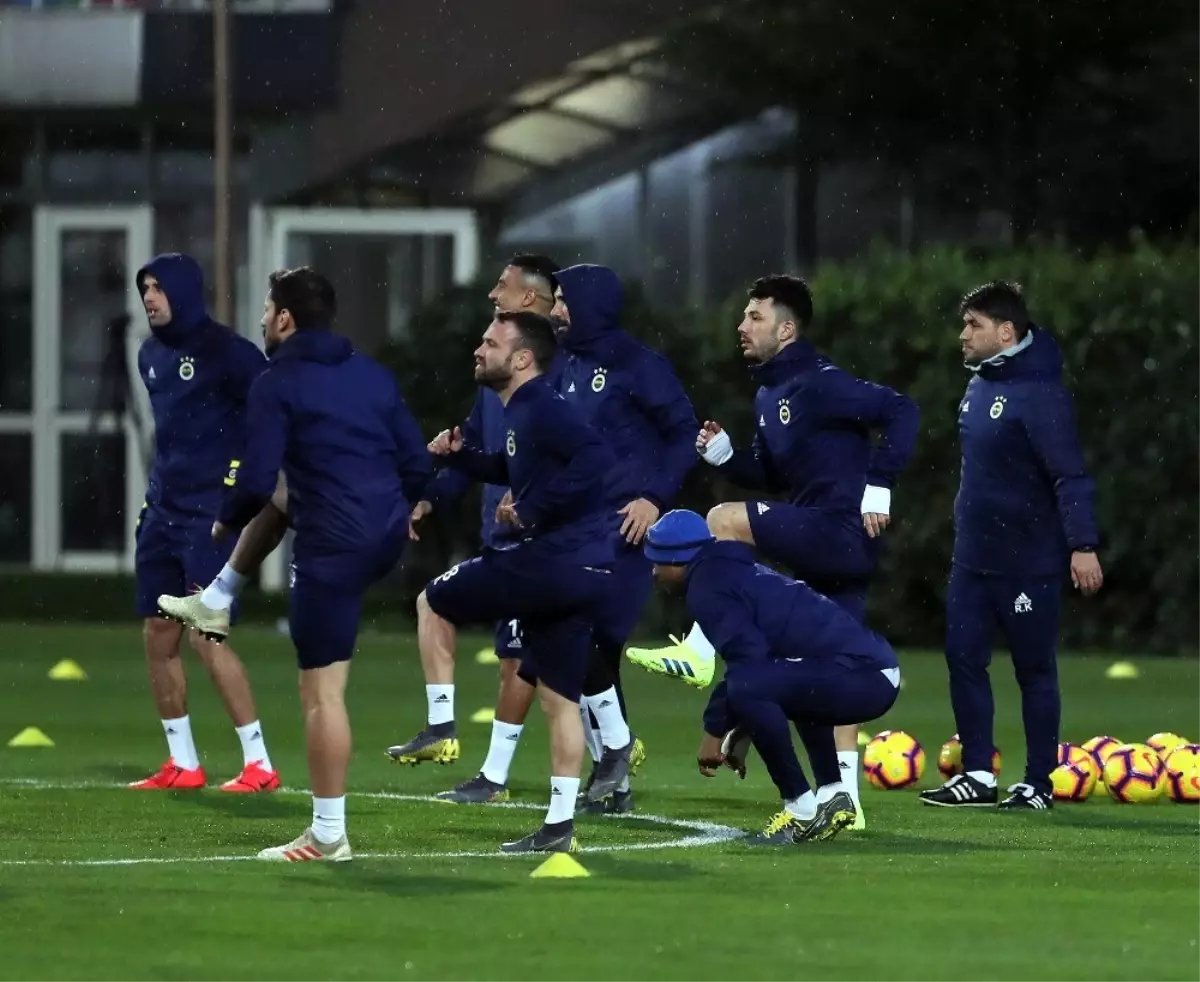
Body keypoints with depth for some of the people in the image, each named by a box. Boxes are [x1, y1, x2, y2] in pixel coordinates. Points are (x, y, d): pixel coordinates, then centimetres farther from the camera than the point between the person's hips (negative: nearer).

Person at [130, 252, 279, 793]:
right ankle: (182, 764, 16)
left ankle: (258, 764, -6)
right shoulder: (151, 355, 12)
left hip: (212, 514, -8)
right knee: (158, 636, 7)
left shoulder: (224, 352, -12)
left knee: (205, 635, -13)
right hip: (162, 513, 8)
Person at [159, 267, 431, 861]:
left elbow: (256, 482, -12)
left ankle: (327, 835, -2)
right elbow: (417, 466, 14)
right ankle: (215, 602, 53)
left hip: (333, 546, -8)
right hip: (388, 539, 8)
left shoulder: (278, 384, -7)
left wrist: (224, 521, 8)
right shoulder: (375, 376, 13)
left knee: (321, 691, -3)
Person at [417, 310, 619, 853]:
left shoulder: (539, 409, -13)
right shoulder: (523, 411, 17)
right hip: (582, 575, 10)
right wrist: (460, 455, 19)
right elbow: (514, 471, 36)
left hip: (554, 560, -10)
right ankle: (559, 825, 12)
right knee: (559, 697, 11)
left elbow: (596, 456, -28)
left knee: (434, 602, 7)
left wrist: (532, 511, -22)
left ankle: (440, 728, 8)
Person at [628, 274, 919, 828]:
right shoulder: (769, 394, 17)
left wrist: (878, 487, -21)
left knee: (725, 521, -17)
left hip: (842, 529, -10)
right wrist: (723, 456, 6)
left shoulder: (818, 384, -12)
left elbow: (900, 412, -19)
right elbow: (770, 479, 24)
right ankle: (845, 799, 11)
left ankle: (698, 653, -12)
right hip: (823, 544, 10)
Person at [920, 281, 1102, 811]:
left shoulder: (1038, 392, -17)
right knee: (963, 658, 6)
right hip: (973, 557, 9)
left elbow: (1070, 475, -22)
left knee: (1034, 669, 1)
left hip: (1027, 562, -9)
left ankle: (1038, 783, 9)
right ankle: (978, 774, 12)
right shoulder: (980, 386, 10)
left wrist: (1082, 544, -27)